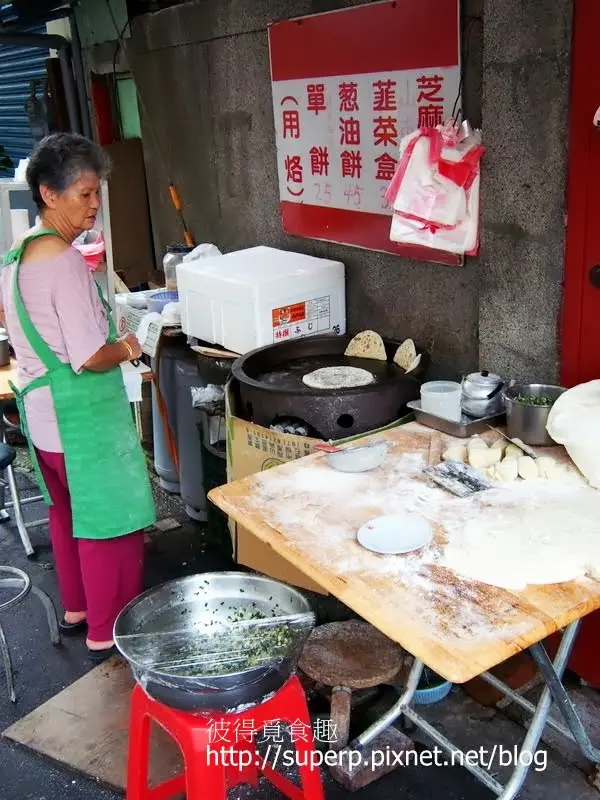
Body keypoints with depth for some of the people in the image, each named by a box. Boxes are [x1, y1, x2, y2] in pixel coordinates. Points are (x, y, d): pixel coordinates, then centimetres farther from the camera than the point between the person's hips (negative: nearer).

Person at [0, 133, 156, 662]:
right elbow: (90, 358, -25)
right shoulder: (66, 261, -22)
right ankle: (108, 637, 17)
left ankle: (76, 610, 40)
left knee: (67, 513, 23)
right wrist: (128, 348, -6)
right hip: (82, 418, -9)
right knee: (109, 524, 4)